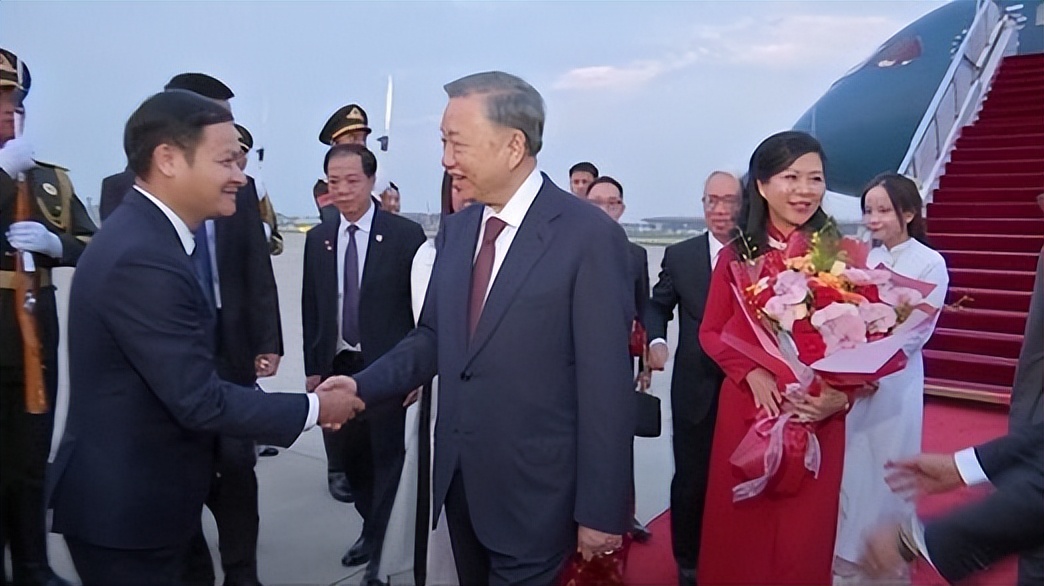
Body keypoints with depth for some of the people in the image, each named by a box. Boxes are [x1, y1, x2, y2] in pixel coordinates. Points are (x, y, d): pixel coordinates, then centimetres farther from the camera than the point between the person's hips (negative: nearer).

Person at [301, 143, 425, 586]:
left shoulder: (405, 234, -8)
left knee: (388, 460, 5)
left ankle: (383, 551, 23)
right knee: (348, 457, 15)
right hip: (336, 366, 5)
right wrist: (313, 367, 7)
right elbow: (311, 308, 10)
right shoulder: (318, 239, 7)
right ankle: (373, 530, 39)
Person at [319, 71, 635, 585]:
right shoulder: (454, 230, 6)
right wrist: (363, 386, -7)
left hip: (534, 490, -6)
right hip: (458, 477, 7)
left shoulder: (589, 236, -15)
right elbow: (434, 336, 10)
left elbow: (605, 385, -16)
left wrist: (601, 511, -13)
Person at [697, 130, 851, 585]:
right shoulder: (737, 256, -2)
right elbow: (710, 332, 4)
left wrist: (843, 395, -18)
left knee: (803, 534, 12)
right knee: (740, 530, 13)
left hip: (817, 416, 0)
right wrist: (751, 372, -13)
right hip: (747, 410, 1)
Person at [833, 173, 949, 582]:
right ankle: (850, 547, 30)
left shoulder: (931, 264, -7)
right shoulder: (863, 259, 6)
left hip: (894, 381, -4)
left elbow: (918, 332, -12)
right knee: (851, 464, 12)